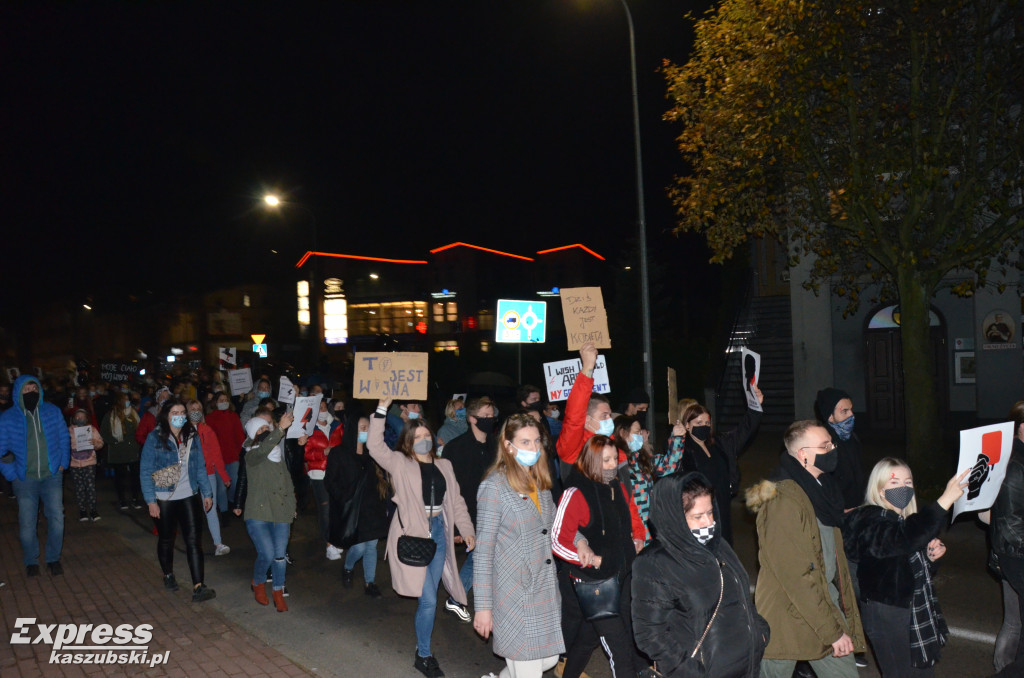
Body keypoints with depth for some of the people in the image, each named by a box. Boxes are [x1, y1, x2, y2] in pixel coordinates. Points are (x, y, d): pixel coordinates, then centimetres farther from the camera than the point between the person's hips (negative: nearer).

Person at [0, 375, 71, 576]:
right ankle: (31, 561, 26)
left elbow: (64, 438, 9)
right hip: (25, 479, -1)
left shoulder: (53, 411, -1)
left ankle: (53, 558, 20)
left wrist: (63, 463, 3)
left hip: (52, 476, 1)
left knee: (56, 518, 2)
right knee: (27, 523, 5)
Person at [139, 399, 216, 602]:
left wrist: (207, 493, 7)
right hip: (164, 499, -2)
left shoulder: (192, 437, 5)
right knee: (166, 540, 15)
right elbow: (145, 472, -8)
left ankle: (198, 587, -8)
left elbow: (200, 467, 10)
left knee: (194, 540, -5)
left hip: (189, 497, 2)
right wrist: (151, 501, -12)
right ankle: (168, 576, 39)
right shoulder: (154, 438, -7)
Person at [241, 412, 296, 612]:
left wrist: (292, 506, 15)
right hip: (258, 515, -4)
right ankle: (258, 584, 18)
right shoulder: (252, 456, -5)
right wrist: (280, 428, -43)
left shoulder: (280, 456, 13)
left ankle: (278, 594, 17)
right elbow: (264, 449, -30)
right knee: (267, 554, -12)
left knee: (280, 555, 0)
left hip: (281, 514, 5)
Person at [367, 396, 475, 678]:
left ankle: (423, 648, 28)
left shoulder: (444, 465, 10)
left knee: (428, 598, 10)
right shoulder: (400, 463, -2)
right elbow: (375, 446, -16)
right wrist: (381, 412, -21)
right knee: (428, 600, -6)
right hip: (413, 535, -4)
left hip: (440, 533, 4)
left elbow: (456, 501, 12)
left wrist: (467, 530, 2)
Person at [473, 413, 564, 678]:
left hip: (545, 591, 7)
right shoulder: (494, 487, -13)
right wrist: (482, 607, -12)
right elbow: (483, 552, -12)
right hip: (514, 594, -7)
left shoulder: (541, 482, 8)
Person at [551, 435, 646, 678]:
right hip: (592, 581, -6)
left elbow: (635, 522, 21)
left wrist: (637, 542, 2)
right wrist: (593, 560, -18)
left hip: (621, 576, 7)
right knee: (616, 641, -5)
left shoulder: (619, 489, 5)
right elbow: (558, 541, -20)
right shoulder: (575, 494, -17)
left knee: (590, 635, 16)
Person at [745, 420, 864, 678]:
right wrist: (832, 630, -19)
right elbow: (796, 576, -23)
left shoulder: (821, 489, 7)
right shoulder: (784, 501, -22)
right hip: (787, 617, -8)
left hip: (826, 605, 8)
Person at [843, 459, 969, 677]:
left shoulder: (907, 520, 11)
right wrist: (945, 501, -41)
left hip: (919, 612, 9)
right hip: (886, 614, -9)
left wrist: (930, 556, 1)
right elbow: (904, 540, -40)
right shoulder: (870, 521, -17)